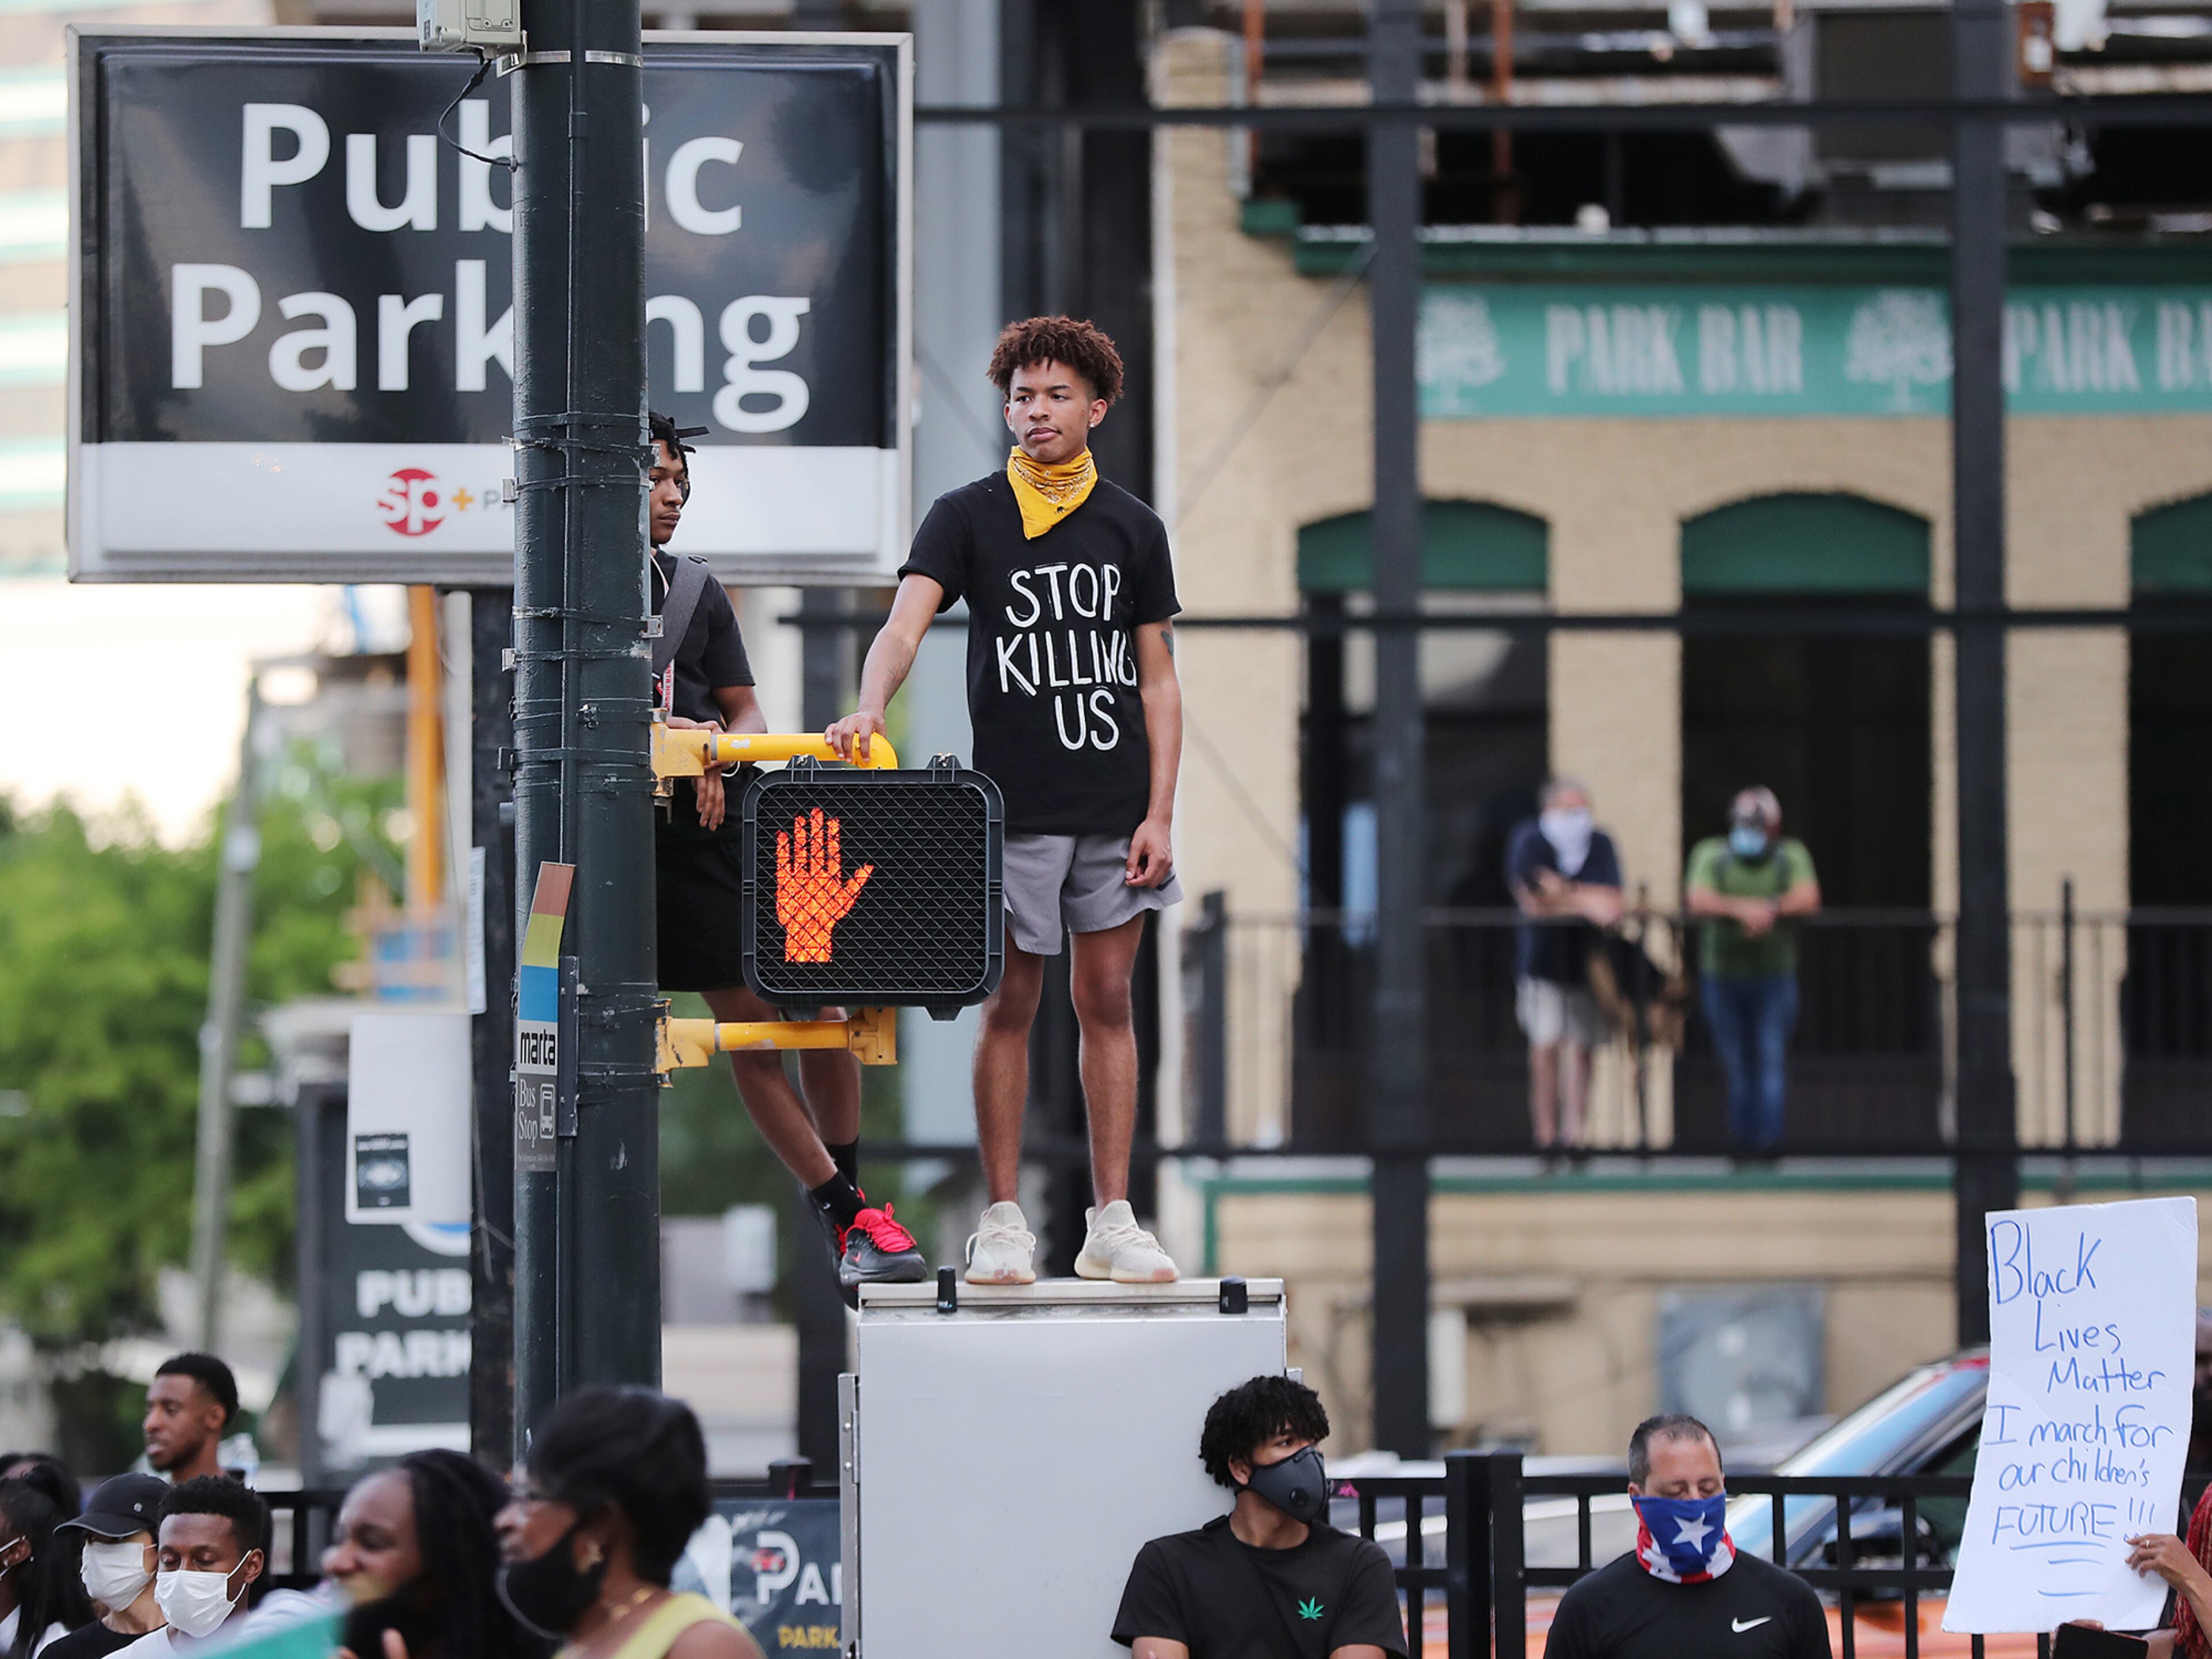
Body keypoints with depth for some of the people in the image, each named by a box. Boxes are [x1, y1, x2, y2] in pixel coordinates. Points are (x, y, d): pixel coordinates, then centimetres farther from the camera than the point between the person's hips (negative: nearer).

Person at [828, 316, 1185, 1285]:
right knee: (1010, 1005, 0)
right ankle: (1002, 1223, 5)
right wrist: (870, 706, -34)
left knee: (1107, 1004, 4)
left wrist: (1160, 813, 1)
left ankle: (1112, 1223, 8)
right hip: (1011, 805, -2)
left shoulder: (1132, 528, 9)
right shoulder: (967, 517, 1)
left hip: (1113, 807, 2)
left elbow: (1157, 679, 10)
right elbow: (906, 624, -13)